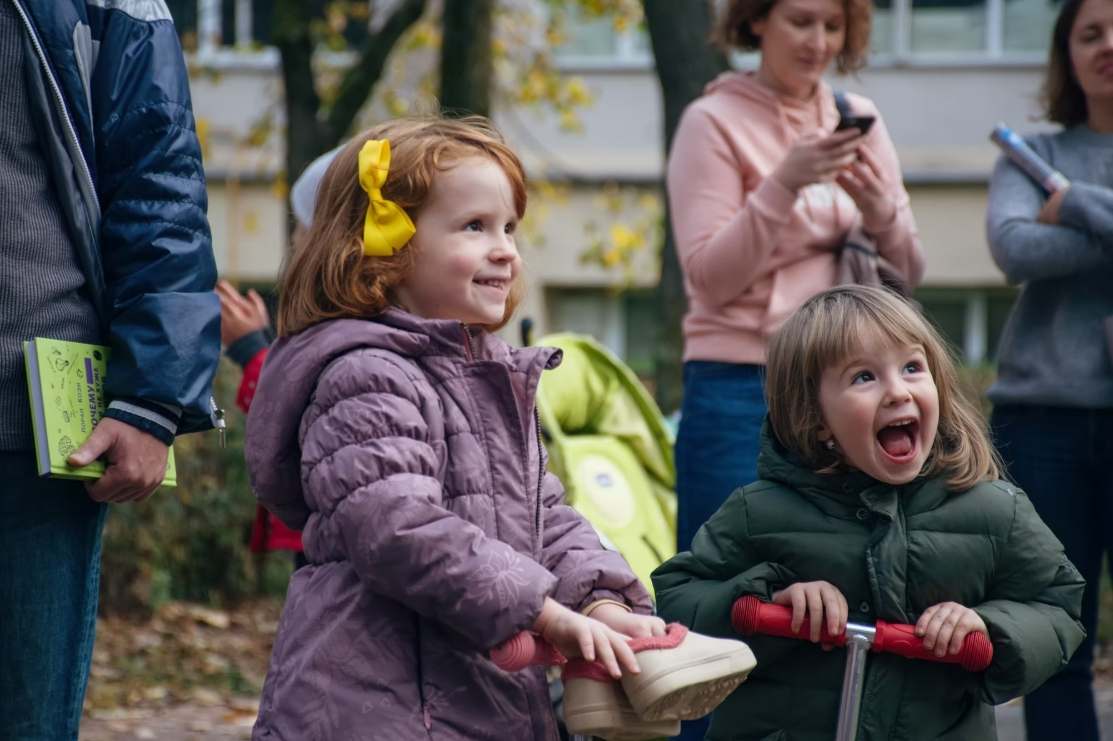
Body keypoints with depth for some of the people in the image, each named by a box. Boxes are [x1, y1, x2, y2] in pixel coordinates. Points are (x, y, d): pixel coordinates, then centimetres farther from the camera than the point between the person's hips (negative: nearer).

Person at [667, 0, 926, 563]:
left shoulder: (859, 120, 11)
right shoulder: (714, 122, -3)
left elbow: (906, 274, 12)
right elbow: (710, 278, -10)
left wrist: (879, 210, -9)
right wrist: (784, 183, -19)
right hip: (741, 387, -5)